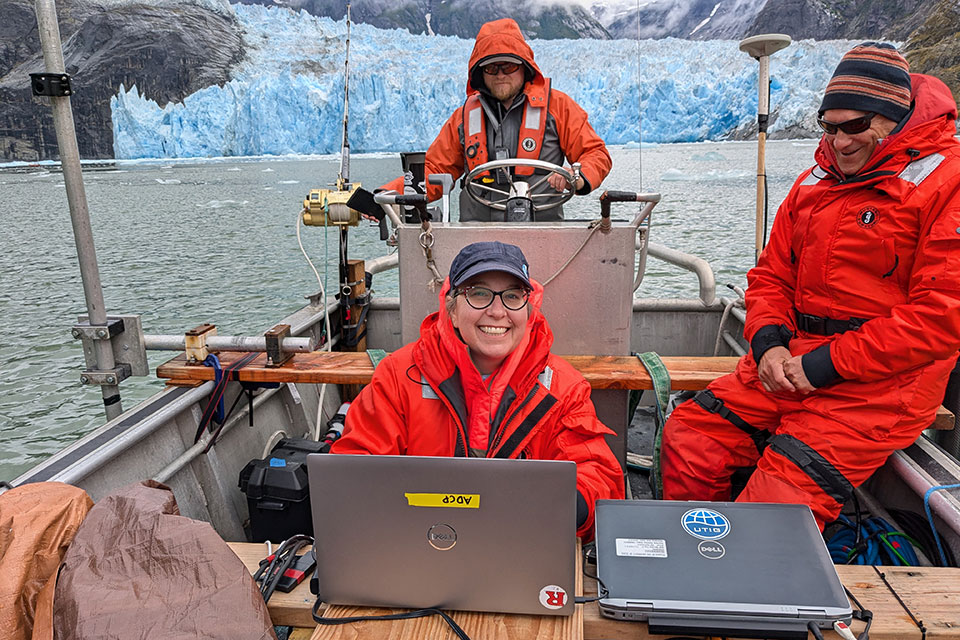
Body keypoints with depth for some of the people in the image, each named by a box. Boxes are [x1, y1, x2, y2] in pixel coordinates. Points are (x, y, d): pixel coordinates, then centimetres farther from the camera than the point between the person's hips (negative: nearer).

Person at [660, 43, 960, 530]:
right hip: (789, 362, 6)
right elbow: (771, 275, 17)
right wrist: (768, 342, -3)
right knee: (686, 439, -8)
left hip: (881, 383, -6)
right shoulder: (815, 181, 16)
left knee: (779, 499, -22)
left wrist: (827, 364, -16)